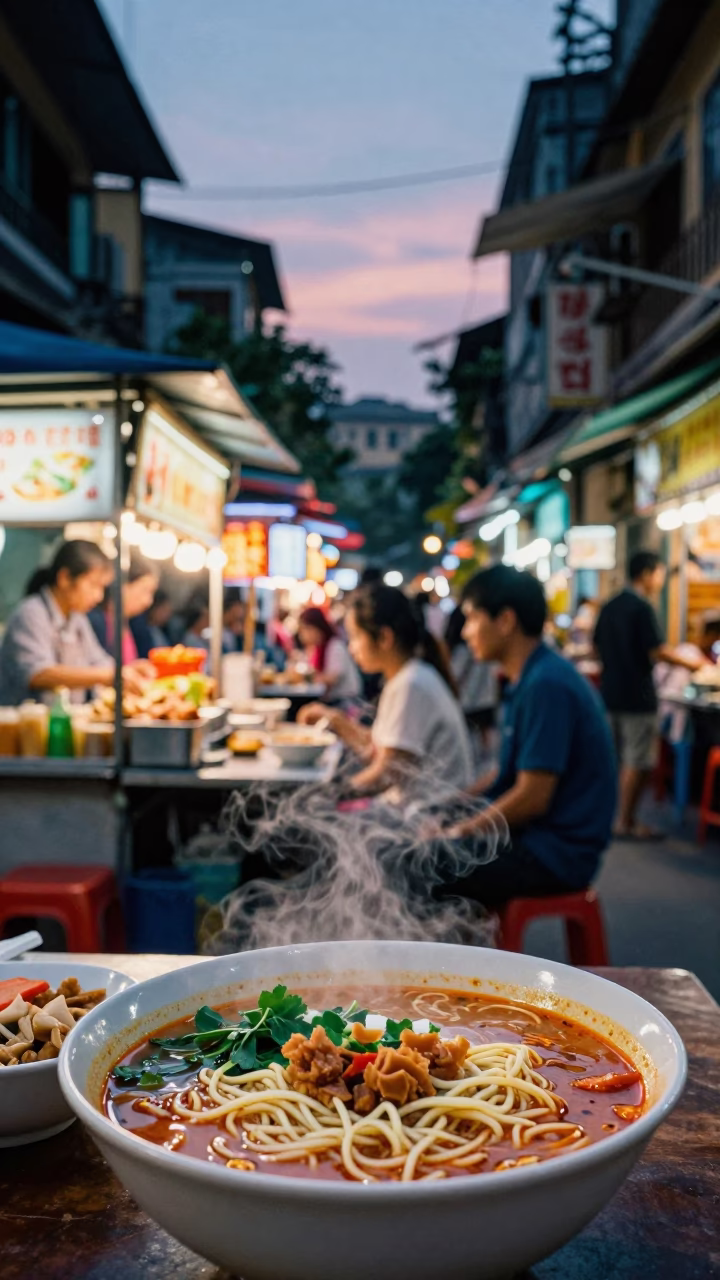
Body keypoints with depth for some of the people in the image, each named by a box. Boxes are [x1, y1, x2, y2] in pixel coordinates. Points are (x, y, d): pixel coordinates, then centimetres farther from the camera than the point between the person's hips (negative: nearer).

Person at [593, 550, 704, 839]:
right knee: (639, 763, 0)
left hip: (612, 692, 8)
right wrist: (690, 662, -5)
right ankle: (626, 823, 5)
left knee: (621, 759, 15)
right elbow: (658, 651, -19)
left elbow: (597, 646, 16)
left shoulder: (610, 606, 10)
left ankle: (624, 816, 21)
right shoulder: (642, 607, -15)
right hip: (637, 696, -8)